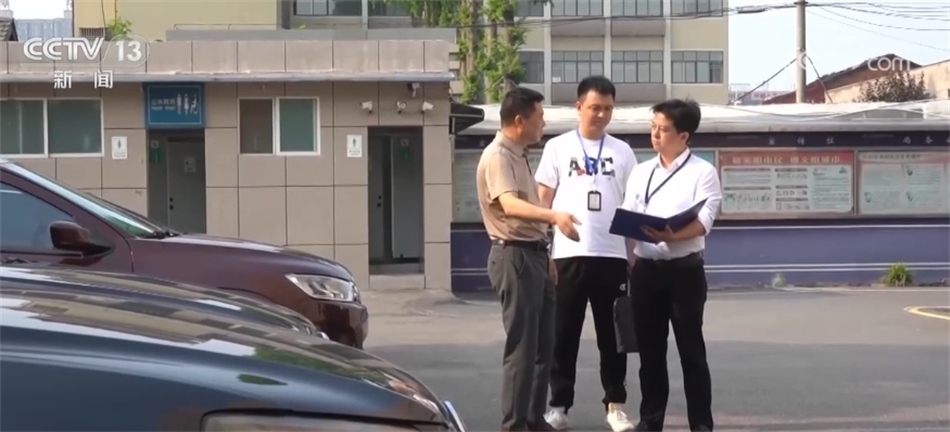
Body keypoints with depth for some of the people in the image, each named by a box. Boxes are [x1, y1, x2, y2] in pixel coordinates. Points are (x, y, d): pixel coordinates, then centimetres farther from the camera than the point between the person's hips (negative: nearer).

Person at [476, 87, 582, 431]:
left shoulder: (518, 156, 16)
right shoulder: (497, 156, -15)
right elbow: (510, 205, -32)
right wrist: (553, 216, -48)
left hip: (533, 255, 10)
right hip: (514, 257, -10)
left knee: (543, 345, 14)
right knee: (522, 347, -7)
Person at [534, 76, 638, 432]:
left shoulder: (622, 151, 10)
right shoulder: (557, 147, 4)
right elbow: (542, 201, 4)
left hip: (612, 255, 2)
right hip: (568, 255, -1)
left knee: (612, 335, 8)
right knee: (564, 334, 4)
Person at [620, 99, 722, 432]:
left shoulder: (703, 172, -3)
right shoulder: (640, 173, 12)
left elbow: (703, 222, -13)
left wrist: (671, 236, -30)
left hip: (684, 270, -4)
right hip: (646, 269, 4)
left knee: (691, 350, 0)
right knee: (650, 349, 10)